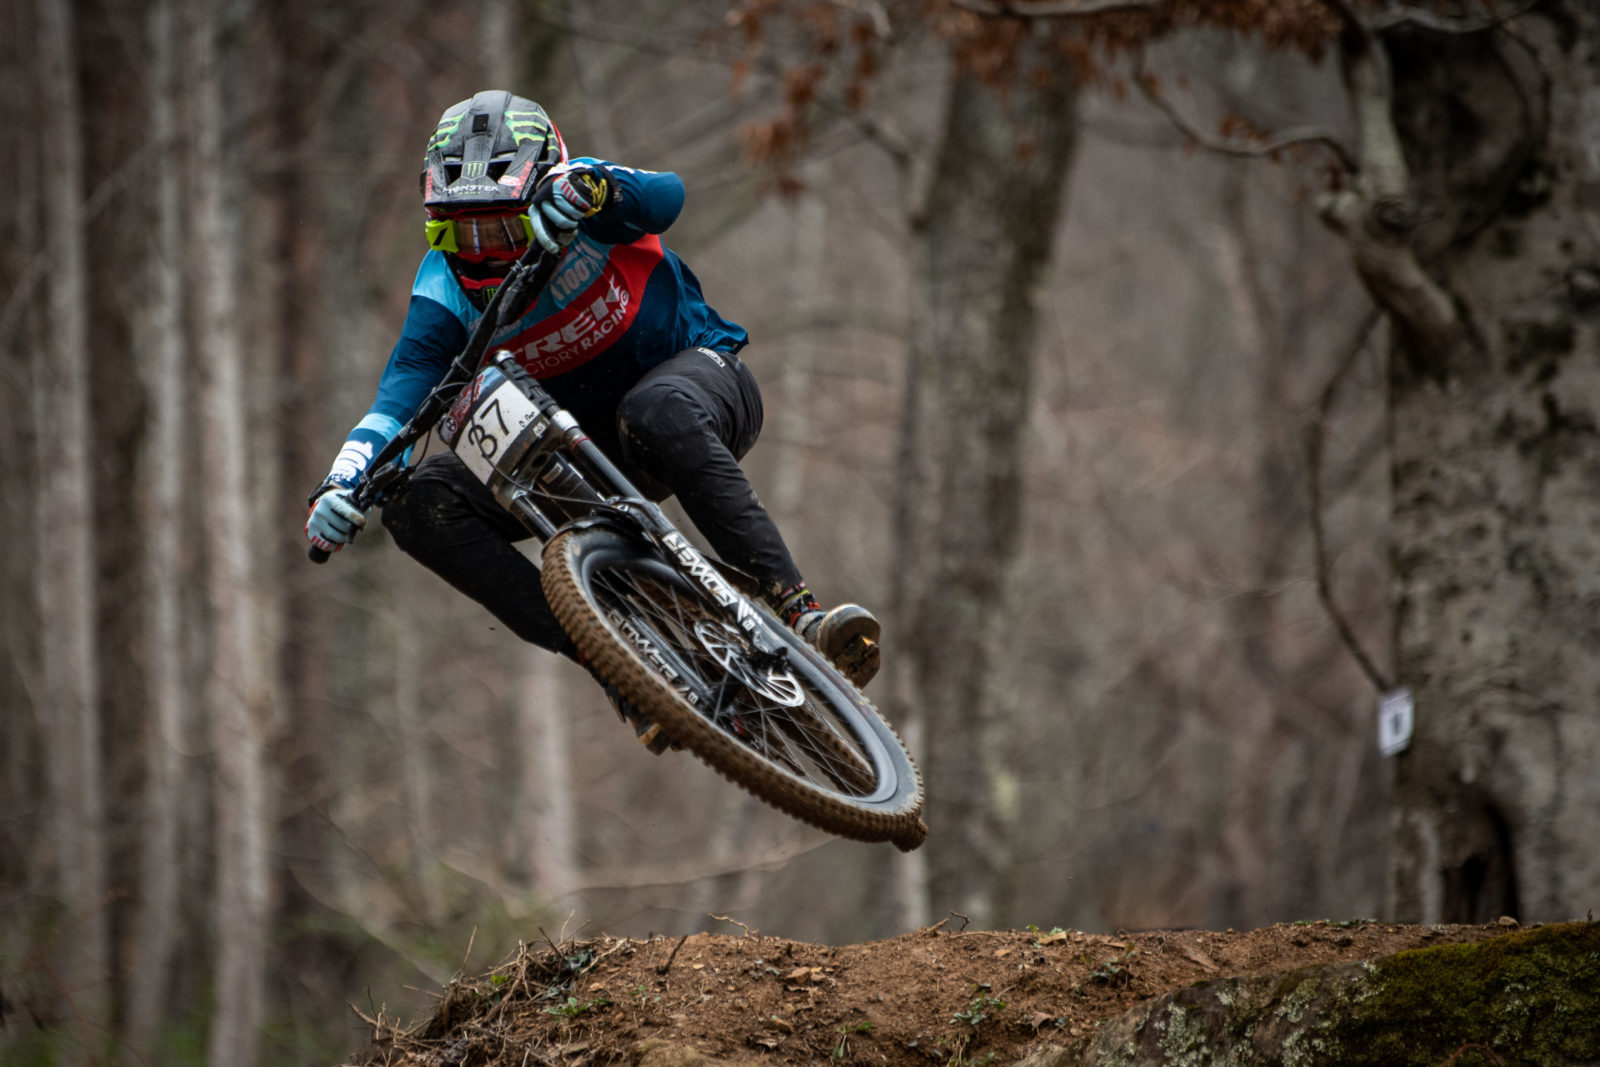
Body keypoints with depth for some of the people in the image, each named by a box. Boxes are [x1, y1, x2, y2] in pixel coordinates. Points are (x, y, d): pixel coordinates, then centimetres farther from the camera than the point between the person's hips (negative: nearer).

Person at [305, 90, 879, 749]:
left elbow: (667, 194, -40)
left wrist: (589, 187, -62)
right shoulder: (445, 294, -9)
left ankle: (799, 611, -42)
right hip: (582, 447, 5)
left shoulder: (575, 203, -18)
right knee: (418, 502, -17)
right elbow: (399, 397, -20)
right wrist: (341, 485, -39)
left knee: (656, 411, -42)